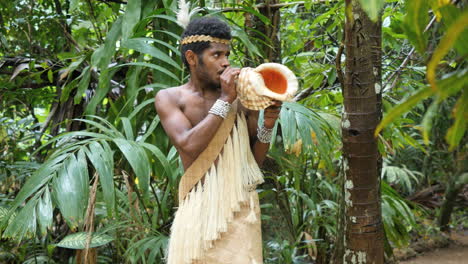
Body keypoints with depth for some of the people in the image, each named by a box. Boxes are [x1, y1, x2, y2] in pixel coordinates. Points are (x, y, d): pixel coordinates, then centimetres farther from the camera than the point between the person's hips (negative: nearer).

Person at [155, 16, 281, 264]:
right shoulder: (169, 98, 1)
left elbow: (255, 160, 12)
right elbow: (189, 145, -15)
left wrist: (267, 127, -6)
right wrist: (224, 101, -11)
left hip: (241, 206, 2)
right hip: (199, 207, -1)